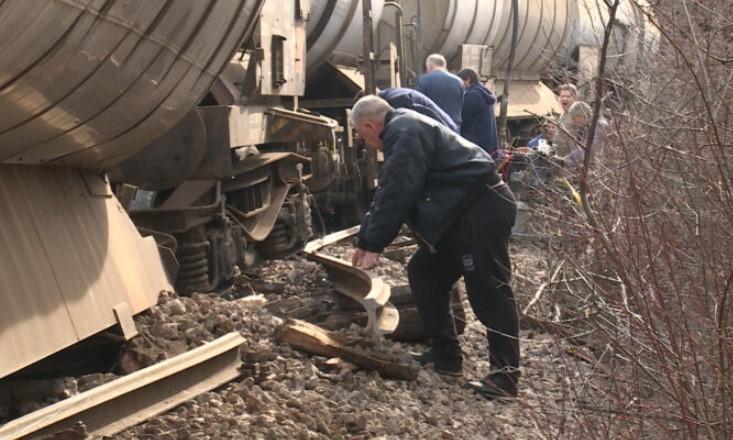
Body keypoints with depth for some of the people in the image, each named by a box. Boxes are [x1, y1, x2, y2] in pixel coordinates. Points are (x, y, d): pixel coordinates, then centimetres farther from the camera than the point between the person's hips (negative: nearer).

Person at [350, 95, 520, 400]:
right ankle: (445, 355, 17)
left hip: (482, 210, -11)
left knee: (488, 289, -12)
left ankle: (505, 374, -11)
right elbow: (387, 194, 24)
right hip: (460, 214, 11)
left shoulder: (405, 133, -14)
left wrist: (374, 244, -11)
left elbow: (396, 195, -17)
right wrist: (365, 240, 23)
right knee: (423, 274, 13)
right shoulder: (404, 134, 21)